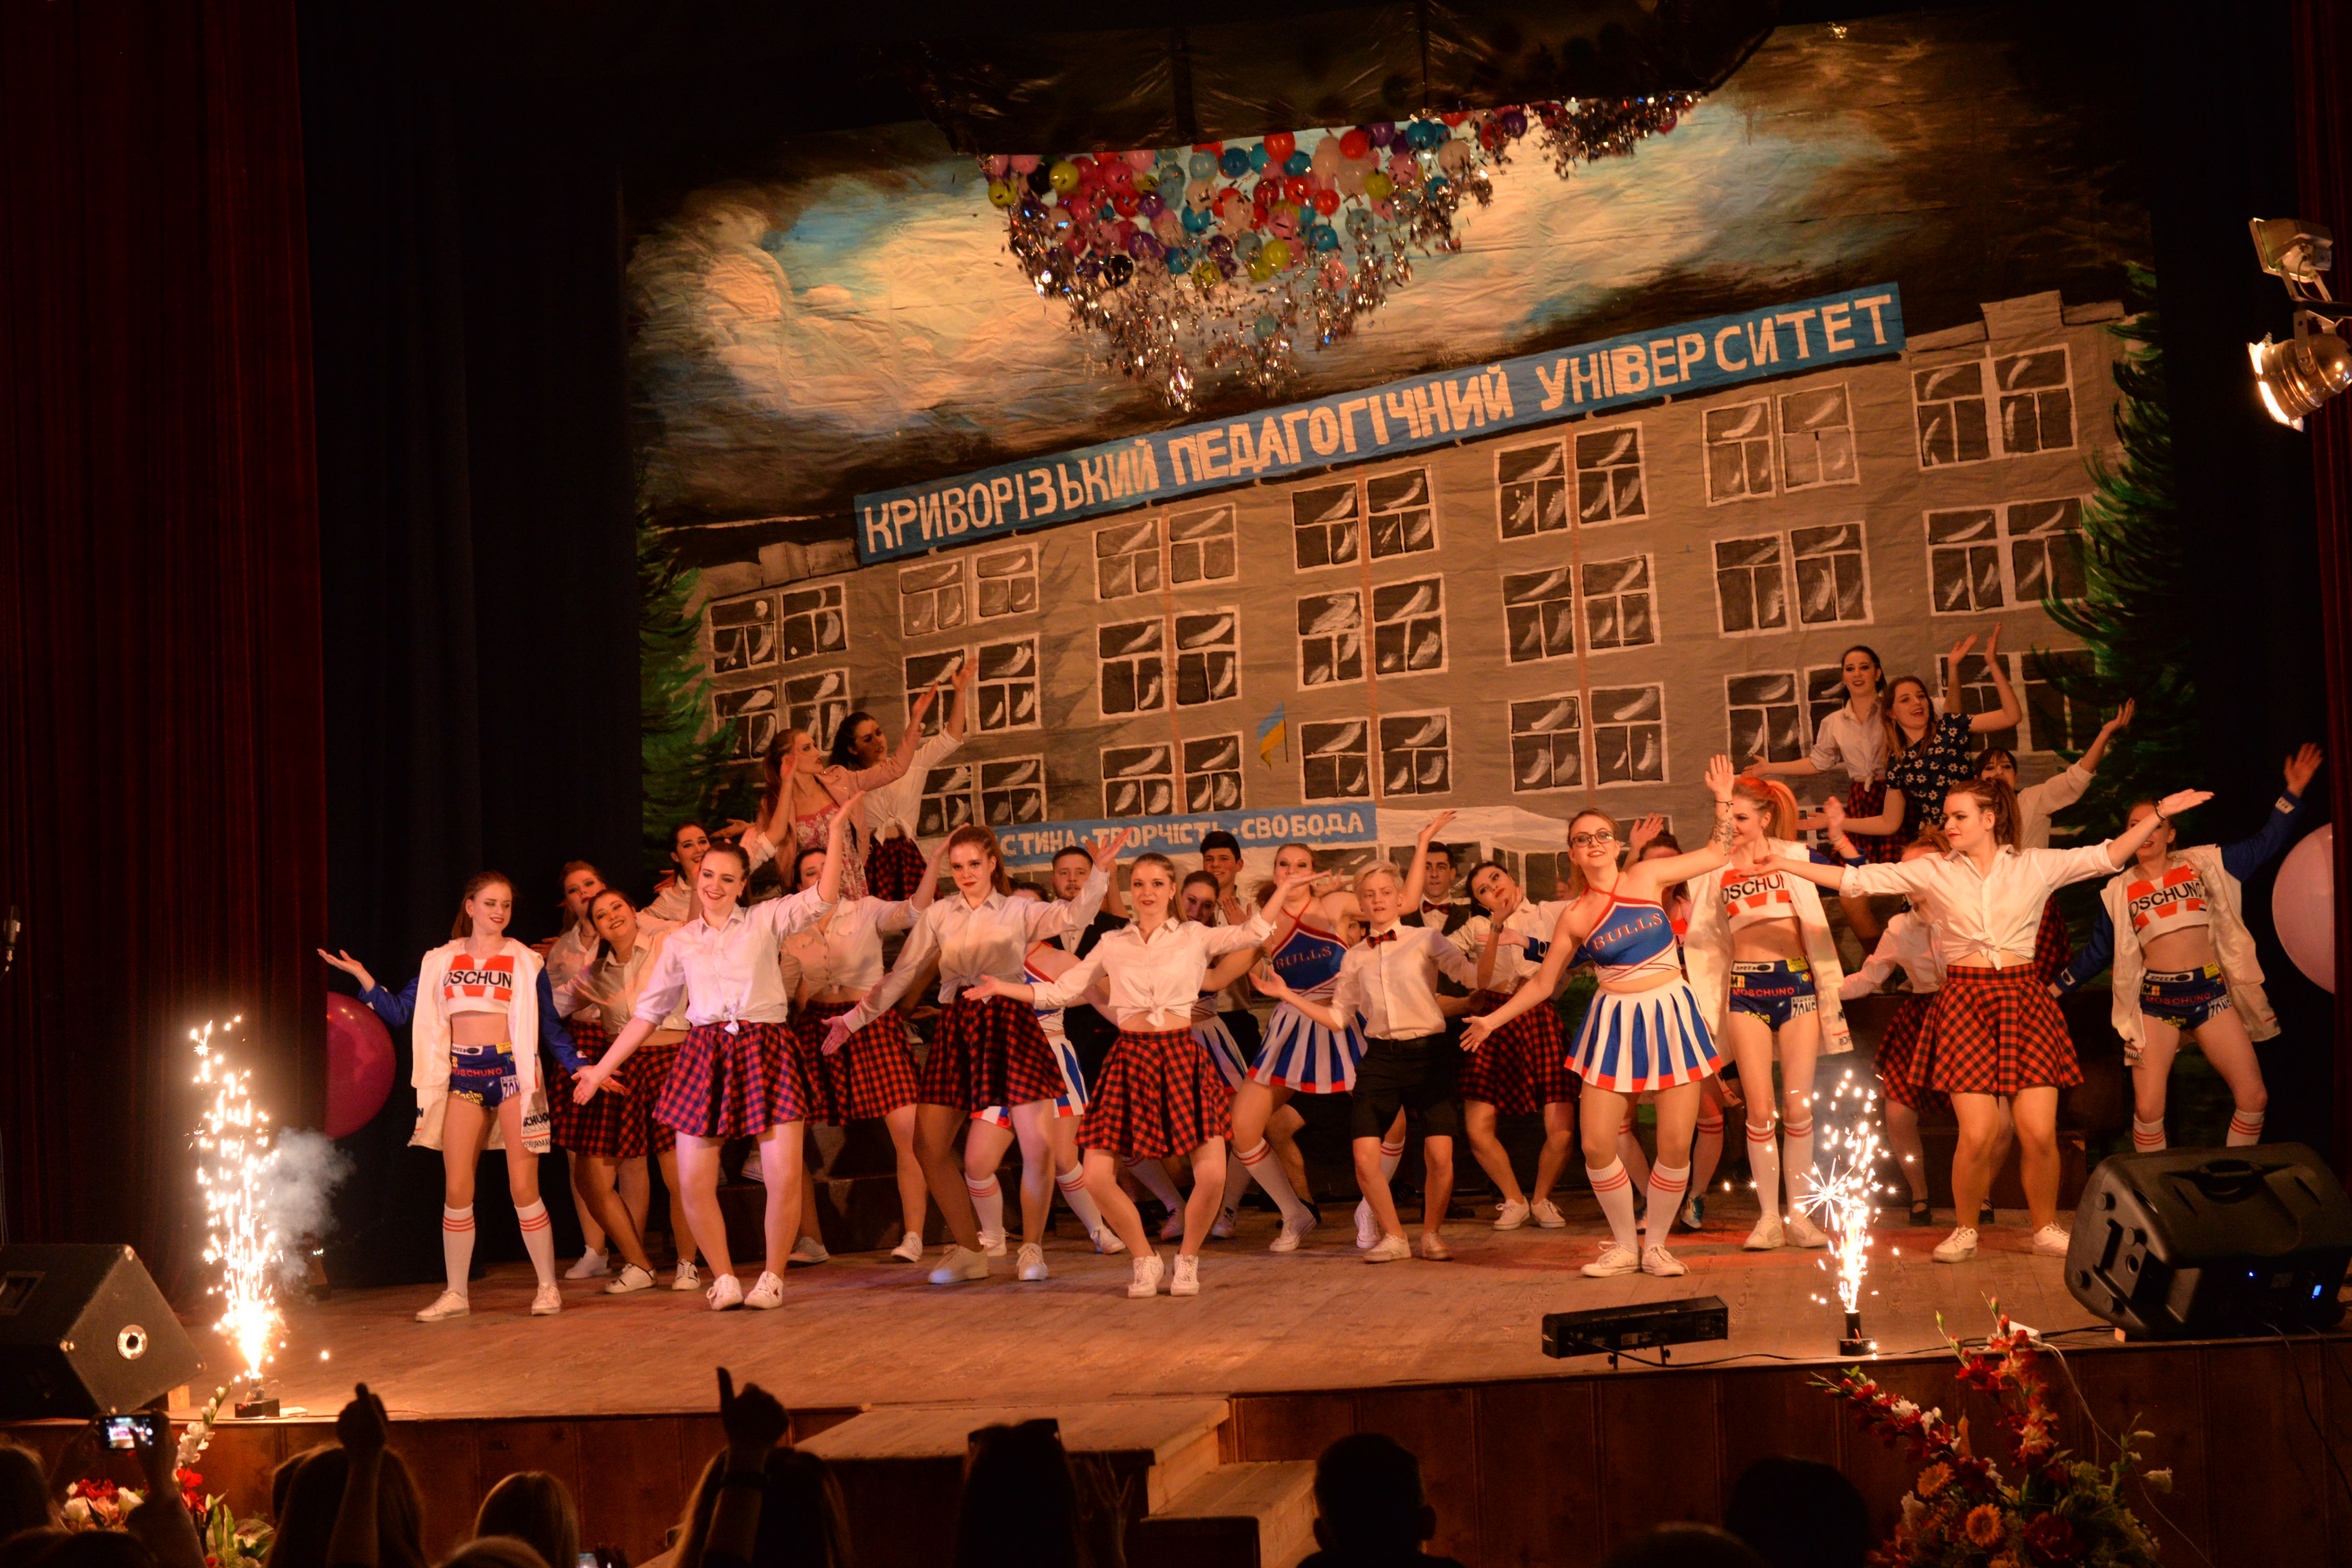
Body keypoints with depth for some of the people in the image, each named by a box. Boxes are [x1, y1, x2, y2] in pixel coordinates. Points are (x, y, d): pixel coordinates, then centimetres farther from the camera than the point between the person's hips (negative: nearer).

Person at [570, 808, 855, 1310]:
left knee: (786, 1176, -9)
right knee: (695, 1183, -4)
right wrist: (603, 1067, 17)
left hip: (764, 1053, -2)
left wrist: (836, 833, -12)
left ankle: (772, 1277, 10)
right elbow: (649, 1012, 18)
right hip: (704, 1056, 2)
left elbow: (823, 898, -6)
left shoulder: (767, 920, 8)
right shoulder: (680, 942, 14)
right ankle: (725, 1280, 12)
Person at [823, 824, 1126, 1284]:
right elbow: (901, 976, 12)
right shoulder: (938, 916, 12)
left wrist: (1099, 871, -23)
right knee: (929, 1146, -2)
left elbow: (1073, 916, -9)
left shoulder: (1018, 911, 7)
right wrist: (854, 1018, 8)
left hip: (1008, 1021, -2)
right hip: (955, 1027, 2)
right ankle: (969, 1251, 11)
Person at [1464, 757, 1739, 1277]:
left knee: (1676, 1144, -4)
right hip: (1614, 1021, 0)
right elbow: (1542, 983, 13)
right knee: (1597, 1145, -6)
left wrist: (1723, 801, 2)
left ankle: (1656, 1245, 14)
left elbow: (1716, 854, 11)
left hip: (1673, 1015, 0)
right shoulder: (1574, 916, 3)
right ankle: (1623, 1246, 13)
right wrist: (1493, 1020, 11)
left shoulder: (1646, 876, 3)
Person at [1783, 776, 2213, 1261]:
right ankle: (1964, 1230, 13)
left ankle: (2046, 1229, 16)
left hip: (2023, 1001, 1)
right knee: (1978, 1135, -10)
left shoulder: (2034, 866, 7)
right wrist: (1781, 864, -4)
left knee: (2040, 1133, -6)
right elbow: (1859, 879, 2)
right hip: (1964, 1003, -1)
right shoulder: (1933, 872, 6)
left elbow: (2106, 857, 5)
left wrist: (2159, 813, -2)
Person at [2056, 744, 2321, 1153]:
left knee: (2254, 1098, -3)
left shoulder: (2203, 864, 8)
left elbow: (2265, 846, 8)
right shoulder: (2119, 891, 7)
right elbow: (2099, 951, 17)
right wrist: (2057, 987, 15)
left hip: (2211, 991, 1)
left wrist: (2293, 793, 0)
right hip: (2156, 998, -1)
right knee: (2148, 1110, -10)